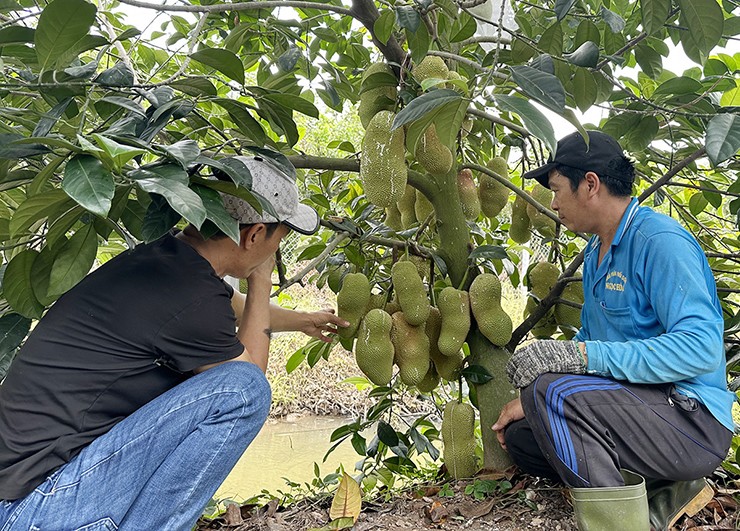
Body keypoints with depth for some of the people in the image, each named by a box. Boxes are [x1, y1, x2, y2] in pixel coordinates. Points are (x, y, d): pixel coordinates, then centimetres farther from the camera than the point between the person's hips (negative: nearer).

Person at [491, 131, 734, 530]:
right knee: (520, 435, 10)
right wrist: (528, 401, 11)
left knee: (552, 390, -30)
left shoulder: (659, 241, -16)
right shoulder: (596, 251, 14)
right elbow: (588, 339, 21)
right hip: (634, 406, 10)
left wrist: (580, 354, -33)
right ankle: (659, 493, 4)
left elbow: (701, 348, -27)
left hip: (694, 420, -10)